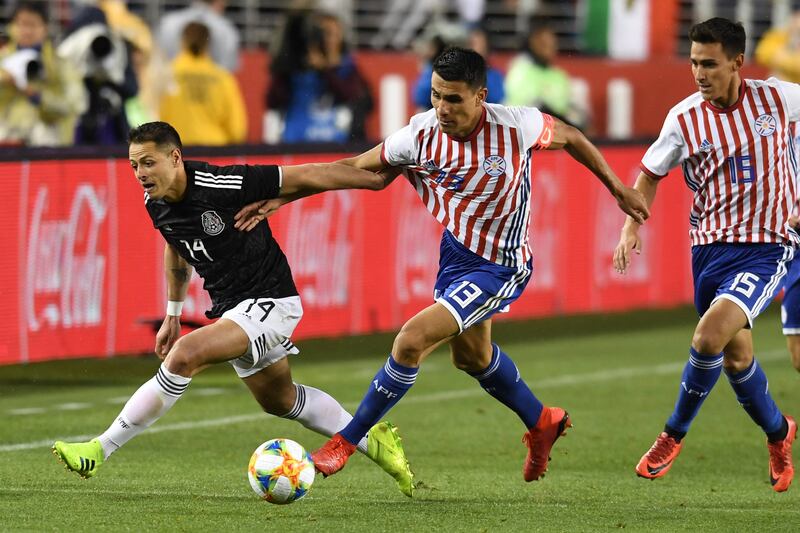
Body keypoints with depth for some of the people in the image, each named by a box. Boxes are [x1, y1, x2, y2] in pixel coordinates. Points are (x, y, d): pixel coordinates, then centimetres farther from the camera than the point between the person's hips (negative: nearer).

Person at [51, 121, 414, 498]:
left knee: (185, 355, -25)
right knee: (279, 400, 22)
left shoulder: (224, 185, -27)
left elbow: (306, 177, -19)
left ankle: (100, 450, -20)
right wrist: (172, 314, 23)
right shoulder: (155, 204, -4)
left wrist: (381, 178, -13)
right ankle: (373, 442, 40)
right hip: (231, 308, 9)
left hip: (269, 301, -9)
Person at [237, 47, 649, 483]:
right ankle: (541, 423, 53)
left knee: (411, 340, -19)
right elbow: (353, 168, -6)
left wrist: (618, 189, 6)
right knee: (470, 356, 26)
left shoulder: (516, 125, -25)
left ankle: (347, 441, -3)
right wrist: (281, 198, -12)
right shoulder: (422, 134, -17)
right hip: (455, 249, 6)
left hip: (497, 267, -6)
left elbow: (569, 138, -4)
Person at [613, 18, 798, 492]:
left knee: (711, 334, -23)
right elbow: (651, 173, 11)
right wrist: (632, 225, -3)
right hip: (711, 247, 3)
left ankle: (674, 435, -3)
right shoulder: (685, 119, -4)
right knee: (736, 358, 9)